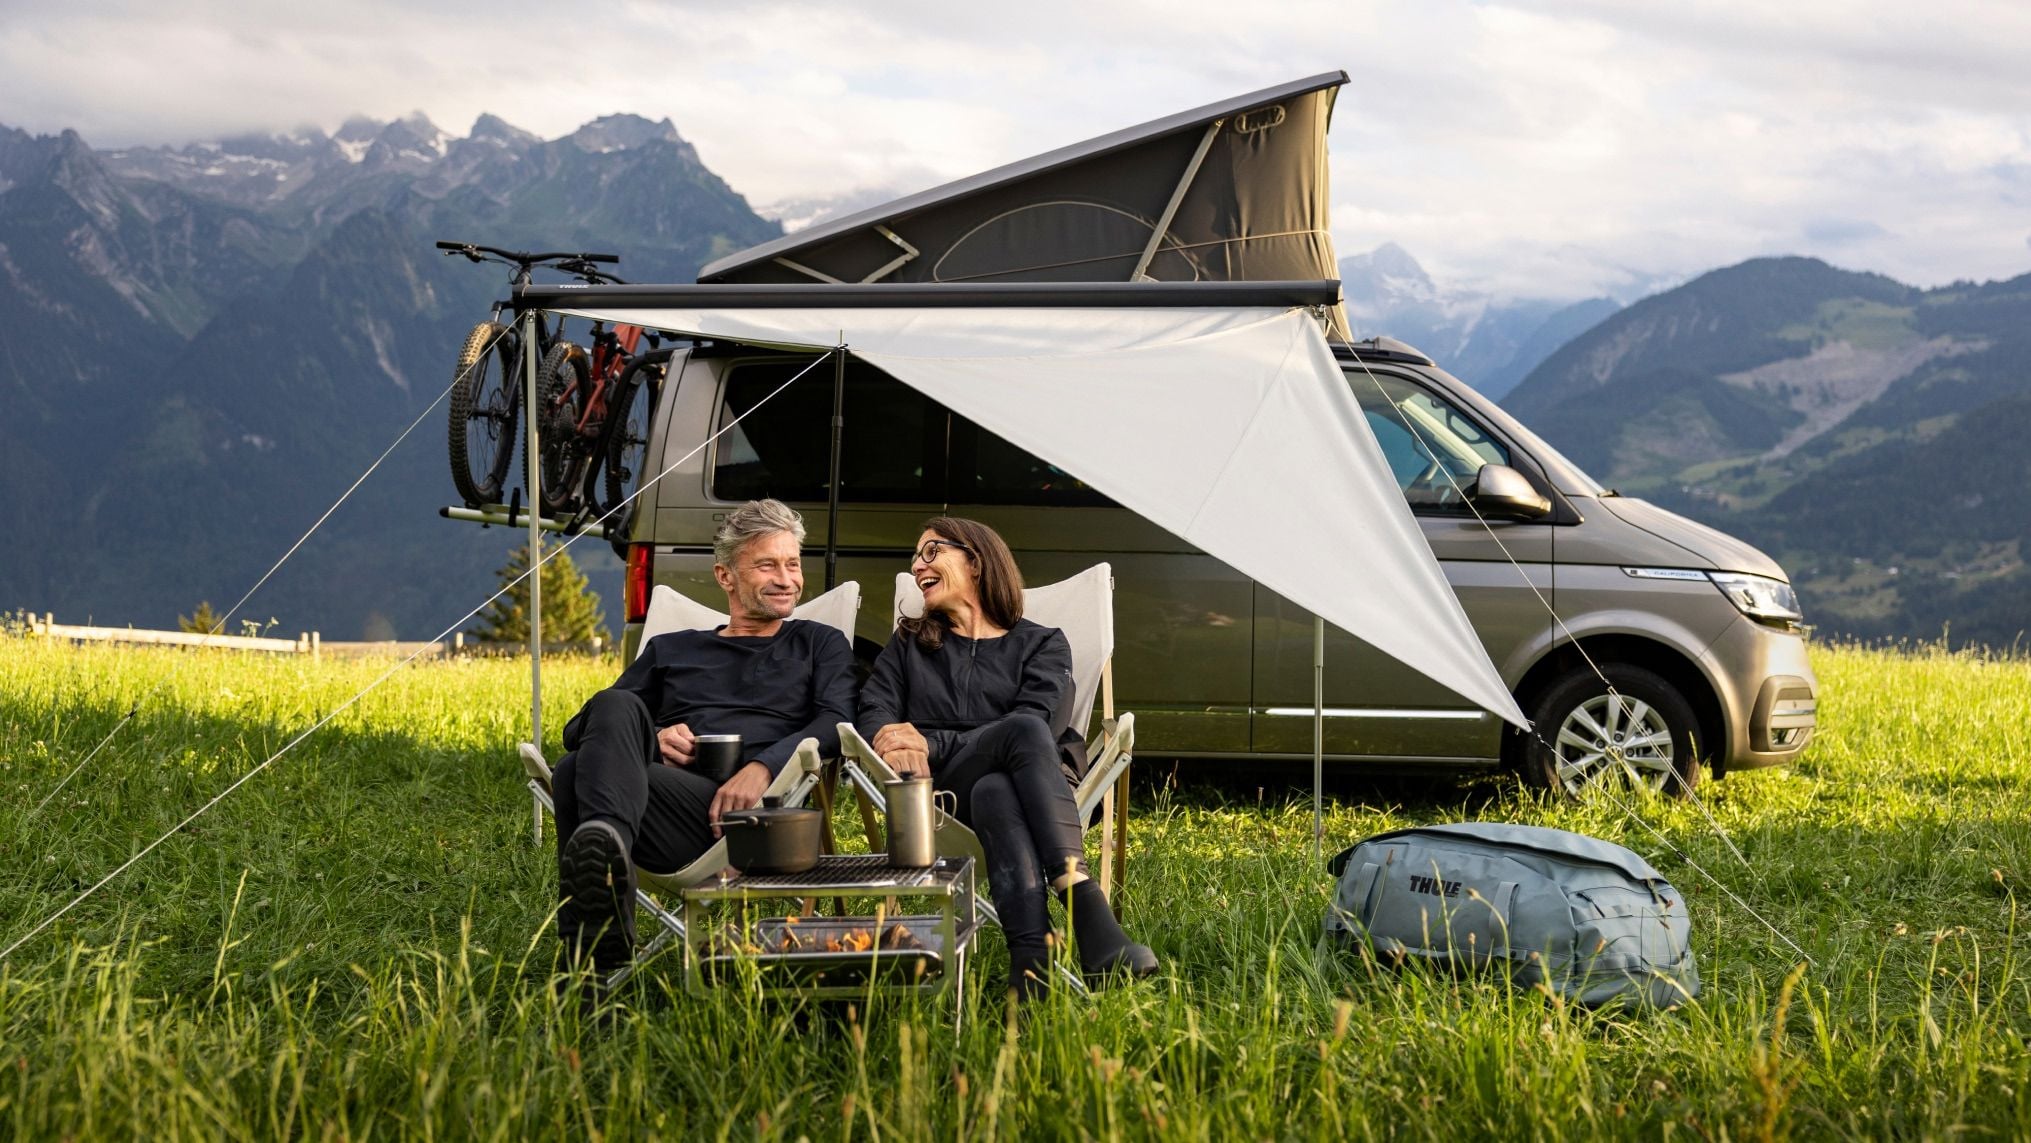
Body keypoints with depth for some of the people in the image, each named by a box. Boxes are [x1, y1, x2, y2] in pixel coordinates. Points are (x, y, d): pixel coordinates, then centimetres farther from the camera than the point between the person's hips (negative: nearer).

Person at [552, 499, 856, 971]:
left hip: (742, 808, -3)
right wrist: (649, 738, 1)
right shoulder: (671, 650, 34)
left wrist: (763, 767, -13)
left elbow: (836, 723, 7)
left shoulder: (820, 644, 28)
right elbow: (578, 730, 25)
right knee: (617, 706, -33)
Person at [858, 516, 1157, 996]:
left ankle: (1032, 968, -60)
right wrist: (888, 739, -17)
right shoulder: (908, 645, 28)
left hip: (1037, 788, 0)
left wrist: (932, 745, -13)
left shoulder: (1041, 645, 17)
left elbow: (1045, 721, -3)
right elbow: (873, 715, 10)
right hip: (939, 798, 0)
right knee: (1023, 730, -34)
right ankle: (1087, 911, -54)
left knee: (995, 791, -40)